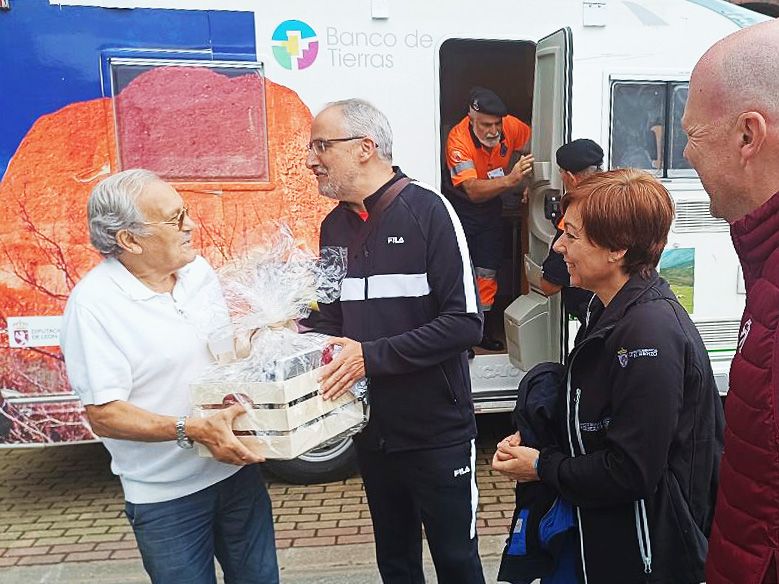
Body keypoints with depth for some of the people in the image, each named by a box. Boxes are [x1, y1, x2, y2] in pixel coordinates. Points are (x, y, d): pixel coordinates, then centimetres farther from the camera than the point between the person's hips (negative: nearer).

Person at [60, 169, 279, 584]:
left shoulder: (198, 270, 0)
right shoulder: (93, 304, -18)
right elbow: (104, 415, -19)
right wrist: (194, 430, -30)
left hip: (238, 468, 6)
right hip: (167, 498, -5)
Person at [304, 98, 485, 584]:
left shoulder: (428, 211, -14)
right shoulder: (335, 225, 6)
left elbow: (465, 322, -19)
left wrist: (372, 356, -23)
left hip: (436, 431, -5)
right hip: (372, 430, 6)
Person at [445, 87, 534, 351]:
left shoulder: (510, 126, -18)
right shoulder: (458, 139, -30)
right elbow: (473, 191, -39)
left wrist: (525, 179, -13)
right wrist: (509, 180, -54)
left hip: (491, 207, 4)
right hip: (462, 208, -4)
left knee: (487, 271, 8)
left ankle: (484, 332, 20)